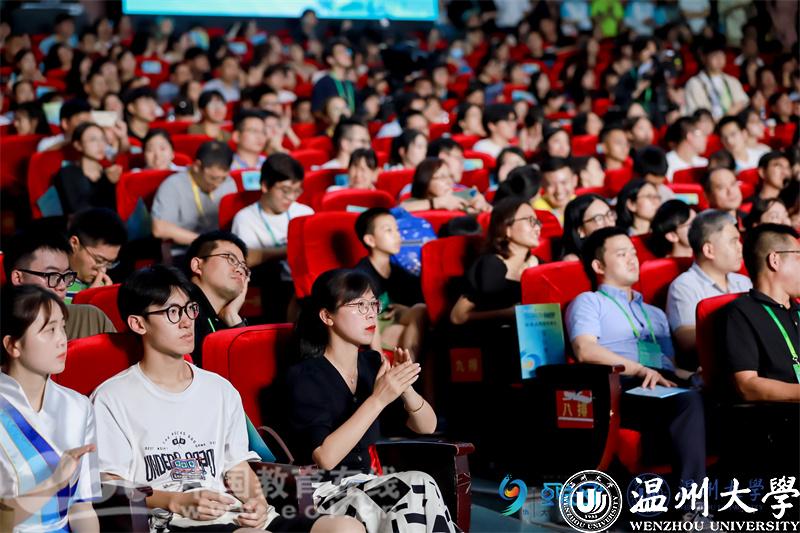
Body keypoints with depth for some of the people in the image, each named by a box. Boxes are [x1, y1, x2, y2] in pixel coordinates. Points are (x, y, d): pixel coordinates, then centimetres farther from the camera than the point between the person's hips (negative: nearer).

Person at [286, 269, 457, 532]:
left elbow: (427, 427, 8)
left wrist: (406, 388, -13)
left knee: (420, 486, -26)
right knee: (420, 488, -29)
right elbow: (325, 458, -23)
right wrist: (378, 399, -26)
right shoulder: (305, 376, -11)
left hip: (366, 483, 6)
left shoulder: (372, 363, 8)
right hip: (323, 493, -6)